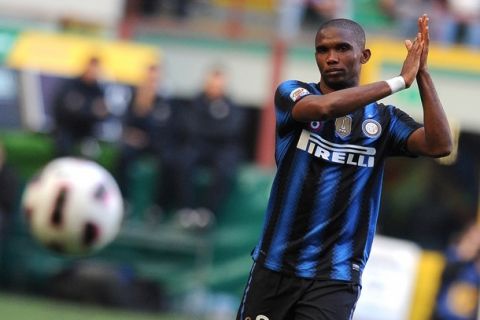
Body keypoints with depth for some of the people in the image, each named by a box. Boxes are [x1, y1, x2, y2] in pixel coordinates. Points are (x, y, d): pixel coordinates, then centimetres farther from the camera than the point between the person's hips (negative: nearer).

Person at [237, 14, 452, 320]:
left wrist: (422, 74, -18)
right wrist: (401, 80, -19)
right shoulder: (292, 93, 1)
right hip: (274, 267, 1)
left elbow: (439, 145, -12)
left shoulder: (384, 119, 4)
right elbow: (322, 107, -22)